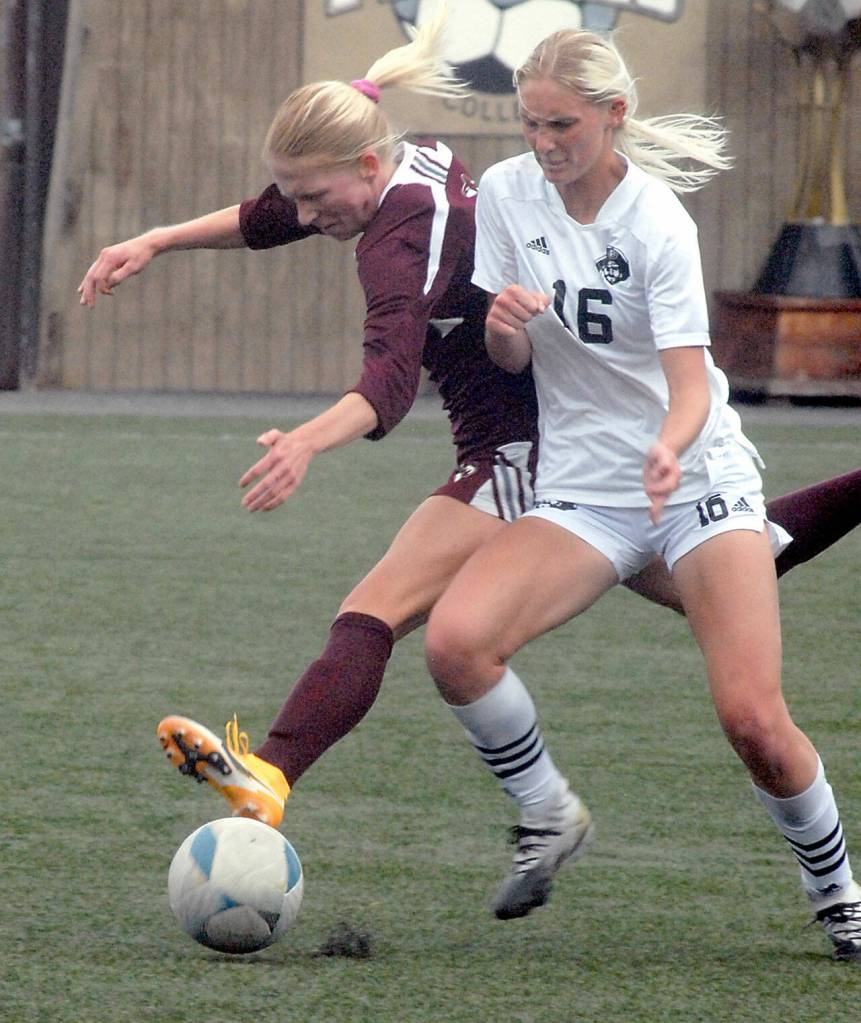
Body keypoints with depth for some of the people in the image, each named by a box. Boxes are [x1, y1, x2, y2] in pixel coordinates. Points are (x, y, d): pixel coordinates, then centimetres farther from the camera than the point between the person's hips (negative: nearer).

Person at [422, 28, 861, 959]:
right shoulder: (506, 193, -1)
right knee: (453, 640, -24)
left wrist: (671, 448, -45)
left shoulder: (656, 221, -15)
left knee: (753, 718, -17)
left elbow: (690, 385, -21)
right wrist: (504, 325, -19)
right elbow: (510, 358, 6)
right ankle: (548, 817, 1)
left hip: (698, 478, -3)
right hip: (579, 489, 4)